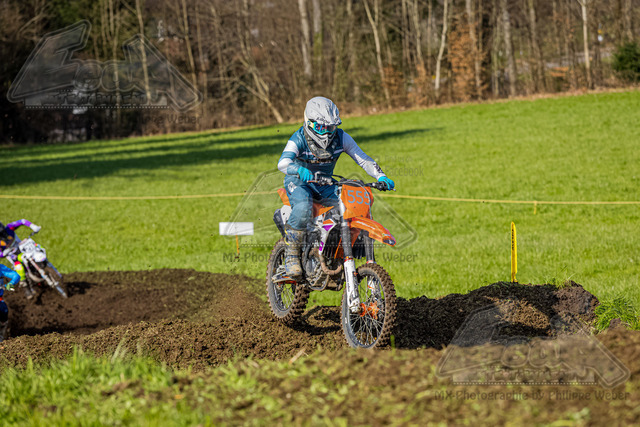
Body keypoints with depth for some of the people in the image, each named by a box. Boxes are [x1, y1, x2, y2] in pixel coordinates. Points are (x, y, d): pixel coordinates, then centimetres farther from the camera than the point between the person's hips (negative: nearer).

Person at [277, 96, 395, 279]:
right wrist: (300, 170, -58)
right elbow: (282, 163, -35)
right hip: (299, 182, -4)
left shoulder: (340, 137, -6)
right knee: (303, 209, -38)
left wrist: (381, 176, -22)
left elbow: (362, 158, -5)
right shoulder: (299, 139, -18)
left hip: (325, 184, 4)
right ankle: (291, 256, -23)